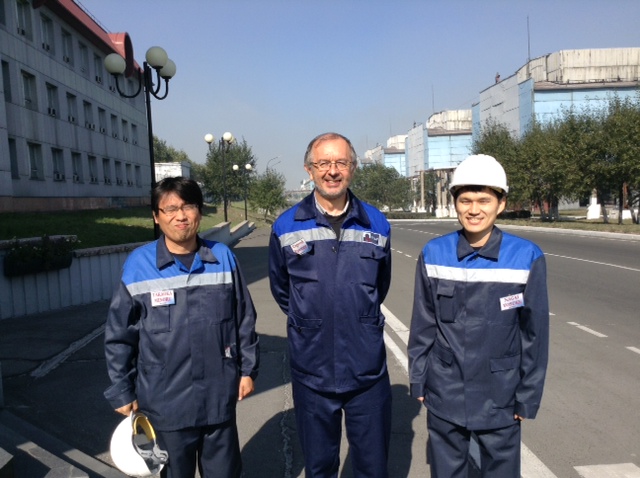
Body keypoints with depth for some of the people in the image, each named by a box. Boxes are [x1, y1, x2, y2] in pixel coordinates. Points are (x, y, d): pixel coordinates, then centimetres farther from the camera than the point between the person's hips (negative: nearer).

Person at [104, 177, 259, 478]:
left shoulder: (224, 258, -4)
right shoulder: (138, 265, -9)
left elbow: (244, 319, 4)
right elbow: (119, 335, -2)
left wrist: (248, 368, 6)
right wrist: (122, 392, 1)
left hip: (219, 396, 2)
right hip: (167, 401, -1)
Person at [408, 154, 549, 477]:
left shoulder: (526, 257, -12)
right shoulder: (433, 255, -7)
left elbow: (535, 332, -5)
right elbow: (422, 325, 1)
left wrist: (528, 397, -1)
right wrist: (418, 379, 5)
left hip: (499, 398, -1)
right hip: (444, 394, 1)